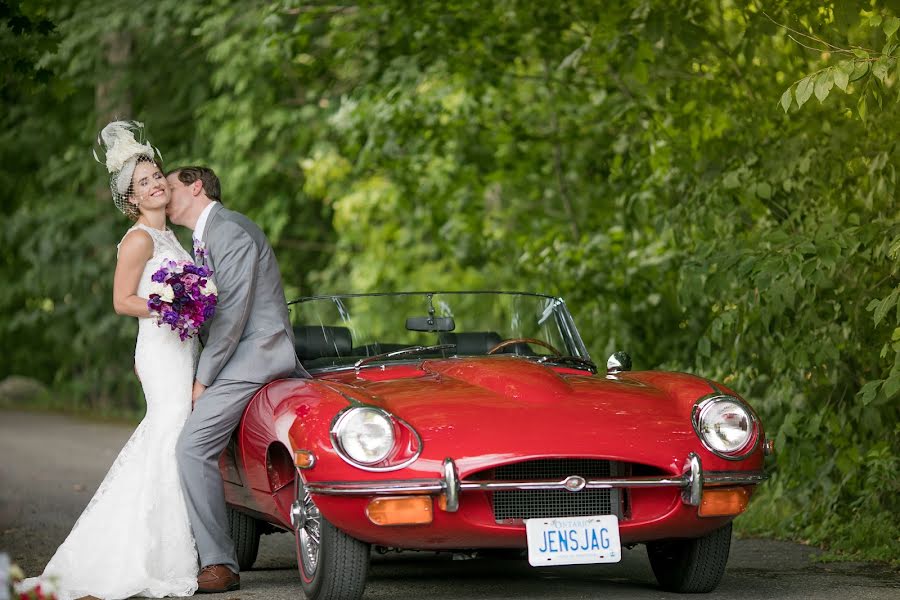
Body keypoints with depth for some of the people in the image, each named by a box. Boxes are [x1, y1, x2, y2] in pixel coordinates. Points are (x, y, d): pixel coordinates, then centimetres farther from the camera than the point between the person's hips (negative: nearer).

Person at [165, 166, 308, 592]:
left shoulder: (229, 230, -10)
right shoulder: (203, 239, 23)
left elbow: (232, 311, -17)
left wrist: (204, 378, -14)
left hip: (257, 351, -11)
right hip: (242, 353, 11)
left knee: (194, 446, -17)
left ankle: (219, 565, -17)